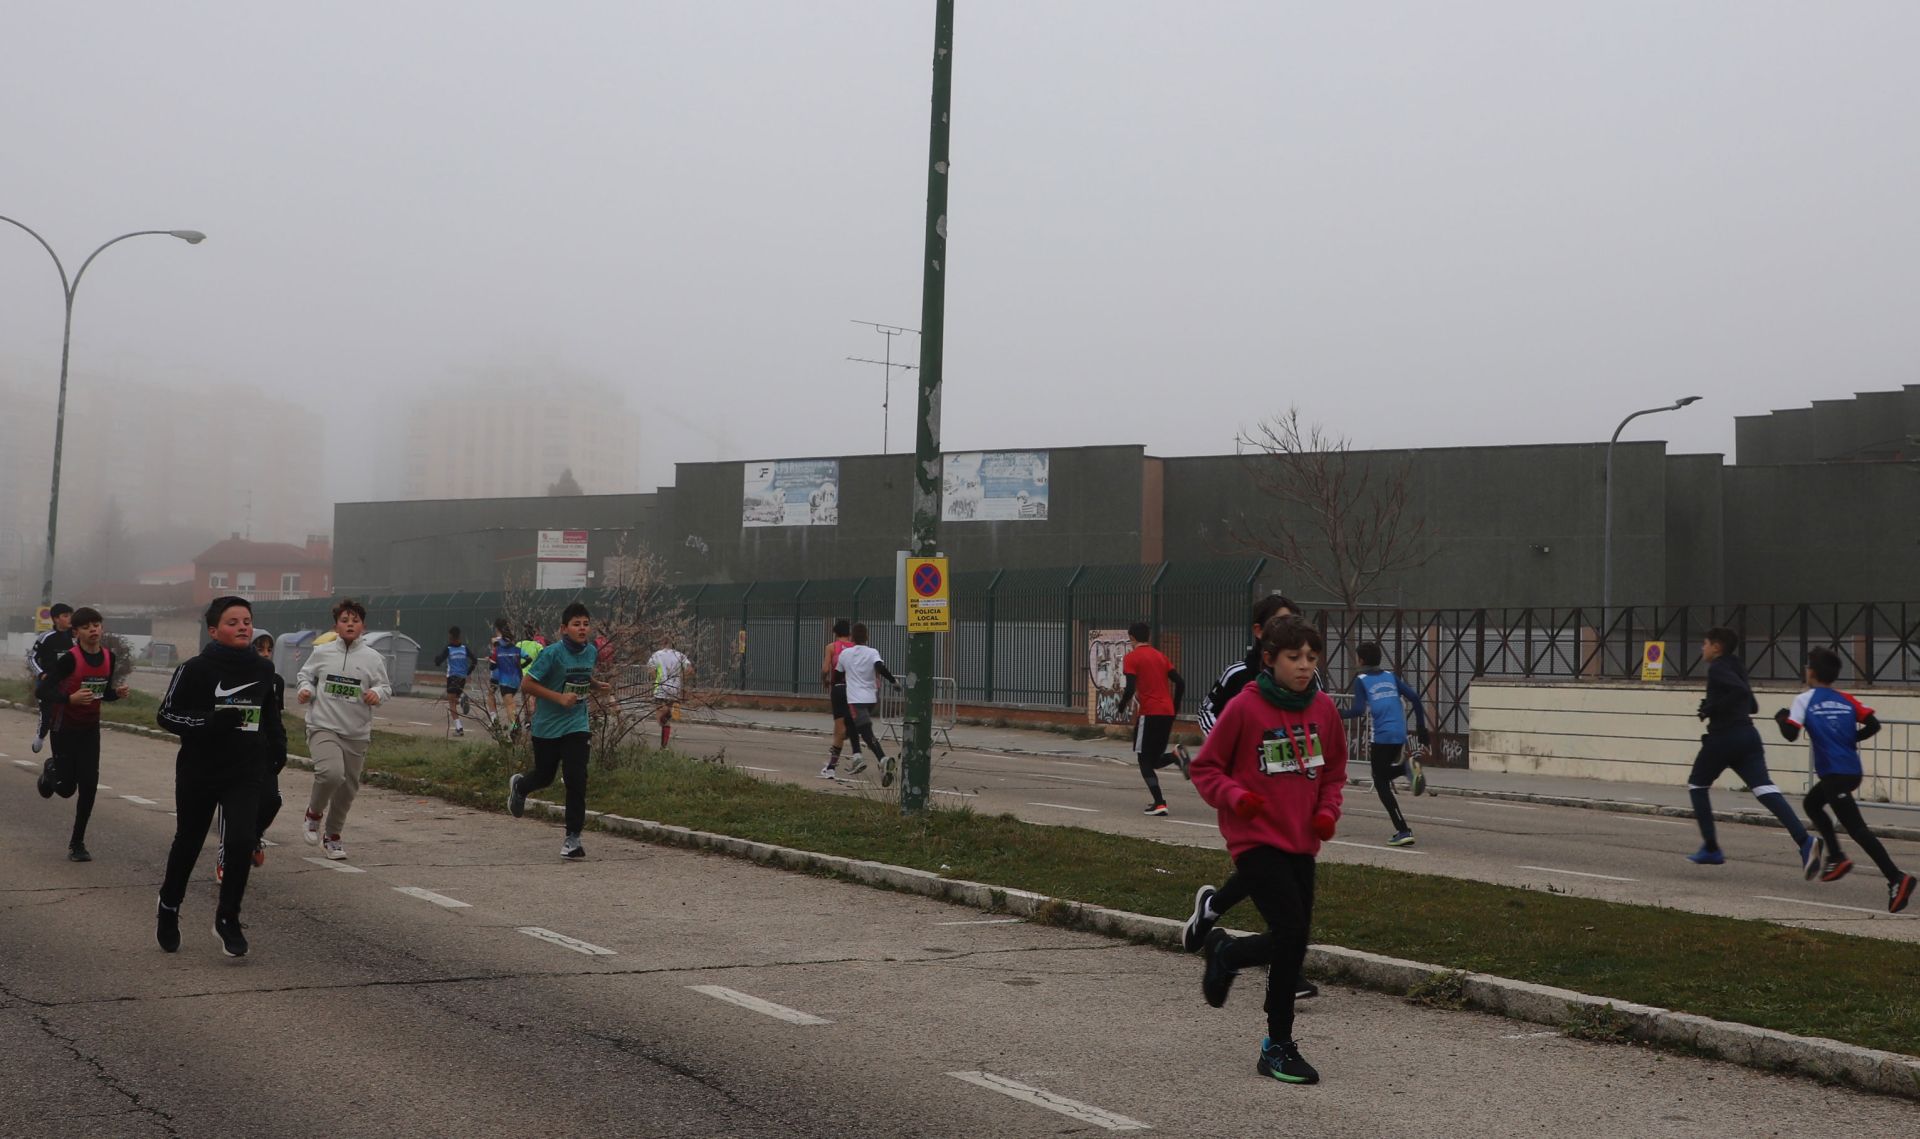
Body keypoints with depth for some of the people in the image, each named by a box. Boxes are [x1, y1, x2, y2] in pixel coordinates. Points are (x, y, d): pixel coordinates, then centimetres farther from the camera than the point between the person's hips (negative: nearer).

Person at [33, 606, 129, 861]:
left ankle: (77, 843, 10)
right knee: (66, 788, 2)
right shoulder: (70, 659, -21)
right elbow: (41, 691, -25)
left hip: (90, 728, 4)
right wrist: (71, 699, -40)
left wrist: (118, 693, -11)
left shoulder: (109, 657, -3)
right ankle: (51, 772, 40)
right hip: (65, 728, -4)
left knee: (89, 787, -2)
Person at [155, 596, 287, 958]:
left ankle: (227, 918, 2)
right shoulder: (195, 669, -11)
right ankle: (168, 908, 38)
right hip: (199, 773, -2)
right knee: (188, 843, 13)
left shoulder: (263, 670, 3)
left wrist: (277, 745, 13)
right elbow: (166, 714, -10)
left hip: (245, 774, 2)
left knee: (242, 842, -14)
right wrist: (209, 723, -24)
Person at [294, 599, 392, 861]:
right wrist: (304, 689, -4)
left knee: (348, 787, 11)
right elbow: (305, 675, 17)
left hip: (357, 733, 2)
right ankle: (314, 813, 4)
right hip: (323, 727, -2)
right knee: (331, 772, -26)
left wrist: (377, 694, -16)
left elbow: (386, 687, 6)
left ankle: (332, 835, 32)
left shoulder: (373, 658, 1)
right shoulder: (322, 653, 3)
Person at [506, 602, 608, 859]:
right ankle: (519, 785, 52)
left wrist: (595, 684, 6)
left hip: (577, 726, 3)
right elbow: (526, 684, -17)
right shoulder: (553, 653, -17)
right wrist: (560, 698, -23)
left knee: (576, 780, -10)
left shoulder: (590, 652, 1)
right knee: (544, 777, 15)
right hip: (547, 726, -3)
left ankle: (573, 838, -1)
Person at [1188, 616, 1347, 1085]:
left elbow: (1334, 771, 18)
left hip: (1301, 841, 6)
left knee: (1293, 941, 6)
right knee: (1292, 933, -14)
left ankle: (1225, 953, 33)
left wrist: (1328, 810, 0)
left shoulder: (1324, 708, 4)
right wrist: (1234, 795, -21)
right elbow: (1205, 768, -3)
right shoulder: (1245, 707, -11)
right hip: (1256, 839, -6)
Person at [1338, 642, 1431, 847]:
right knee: (1384, 774, 26)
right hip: (1399, 736, 6)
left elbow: (1359, 710, -11)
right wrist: (1421, 727, 12)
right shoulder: (1390, 676, 16)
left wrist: (1342, 713, 8)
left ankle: (1403, 831, -6)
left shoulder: (1361, 680, 0)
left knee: (1381, 784, 3)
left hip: (1380, 736, -6)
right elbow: (1414, 697, 8)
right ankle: (1408, 767, -6)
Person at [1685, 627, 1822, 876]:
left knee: (1697, 784, 15)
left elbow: (1740, 690, -25)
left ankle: (1711, 849, 14)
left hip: (1723, 738, -7)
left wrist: (1712, 708, -16)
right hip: (1747, 736, 7)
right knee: (1764, 789, -8)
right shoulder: (1735, 668, 20)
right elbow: (1752, 705, 27)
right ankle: (1804, 841, -28)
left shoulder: (1717, 668, -7)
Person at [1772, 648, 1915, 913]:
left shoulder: (1805, 700, -4)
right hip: (1852, 770, 7)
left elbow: (1791, 734, -13)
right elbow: (1873, 725, 1)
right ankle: (1837, 857, 23)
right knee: (1812, 803, 28)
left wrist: (1781, 718, 8)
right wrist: (1850, 739, 17)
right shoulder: (1846, 700, 11)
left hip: (1834, 773, -7)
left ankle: (1896, 878, -21)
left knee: (1856, 827, -10)